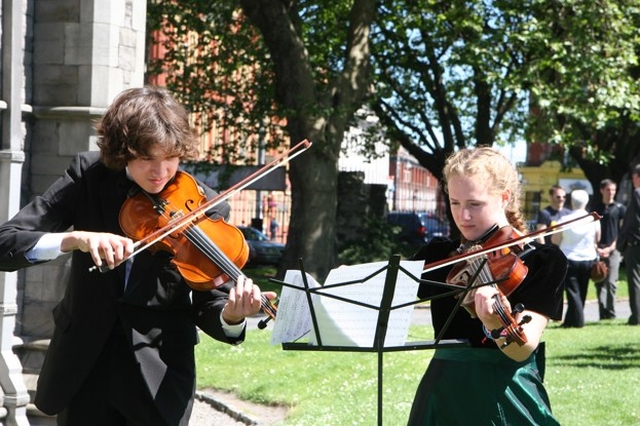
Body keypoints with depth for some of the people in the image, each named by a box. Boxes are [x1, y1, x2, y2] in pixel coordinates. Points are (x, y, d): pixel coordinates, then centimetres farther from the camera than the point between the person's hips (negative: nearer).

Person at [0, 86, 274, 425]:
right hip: (83, 367, 1)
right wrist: (75, 239, -31)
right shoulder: (88, 176, -6)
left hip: (158, 374, -1)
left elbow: (208, 308, -8)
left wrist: (231, 316, -31)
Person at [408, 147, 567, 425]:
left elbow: (523, 348, -19)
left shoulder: (544, 261, -7)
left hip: (508, 399, -3)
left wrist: (497, 326, -39)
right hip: (443, 397, 4)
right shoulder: (439, 254, 6)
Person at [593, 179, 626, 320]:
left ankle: (610, 314, -4)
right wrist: (596, 248, -3)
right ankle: (602, 313, 3)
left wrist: (611, 248, -8)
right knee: (599, 282, 0)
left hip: (613, 249, -3)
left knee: (611, 282, -8)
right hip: (598, 249, 3)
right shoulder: (596, 208, 13)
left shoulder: (620, 208, 4)